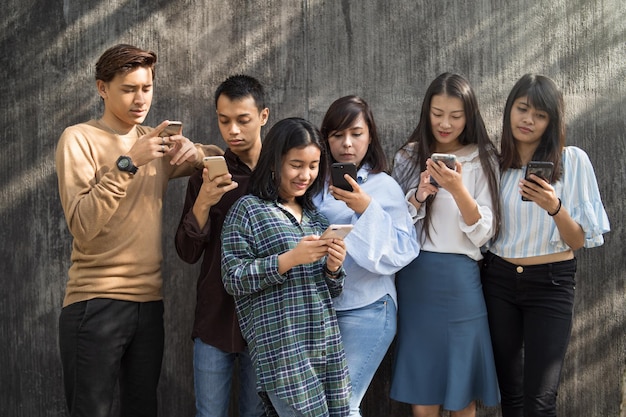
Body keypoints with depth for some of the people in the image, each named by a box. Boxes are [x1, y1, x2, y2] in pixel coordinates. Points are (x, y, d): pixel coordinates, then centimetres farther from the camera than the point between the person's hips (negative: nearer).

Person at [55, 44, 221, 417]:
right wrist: (127, 163, -22)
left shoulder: (156, 142, 13)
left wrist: (193, 151, -3)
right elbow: (82, 225, -14)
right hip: (95, 302, -5)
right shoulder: (79, 139, -4)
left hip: (150, 301, 5)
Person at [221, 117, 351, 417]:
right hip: (281, 345, -6)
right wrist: (290, 259, -17)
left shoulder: (315, 216, 16)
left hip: (327, 344, 6)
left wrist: (333, 268, -2)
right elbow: (233, 279, -9)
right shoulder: (248, 210, -1)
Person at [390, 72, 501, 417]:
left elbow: (483, 234, -6)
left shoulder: (483, 160, 0)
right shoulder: (408, 157, 7)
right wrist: (417, 197, -13)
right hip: (414, 279, 2)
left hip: (459, 280, -2)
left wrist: (458, 190, -22)